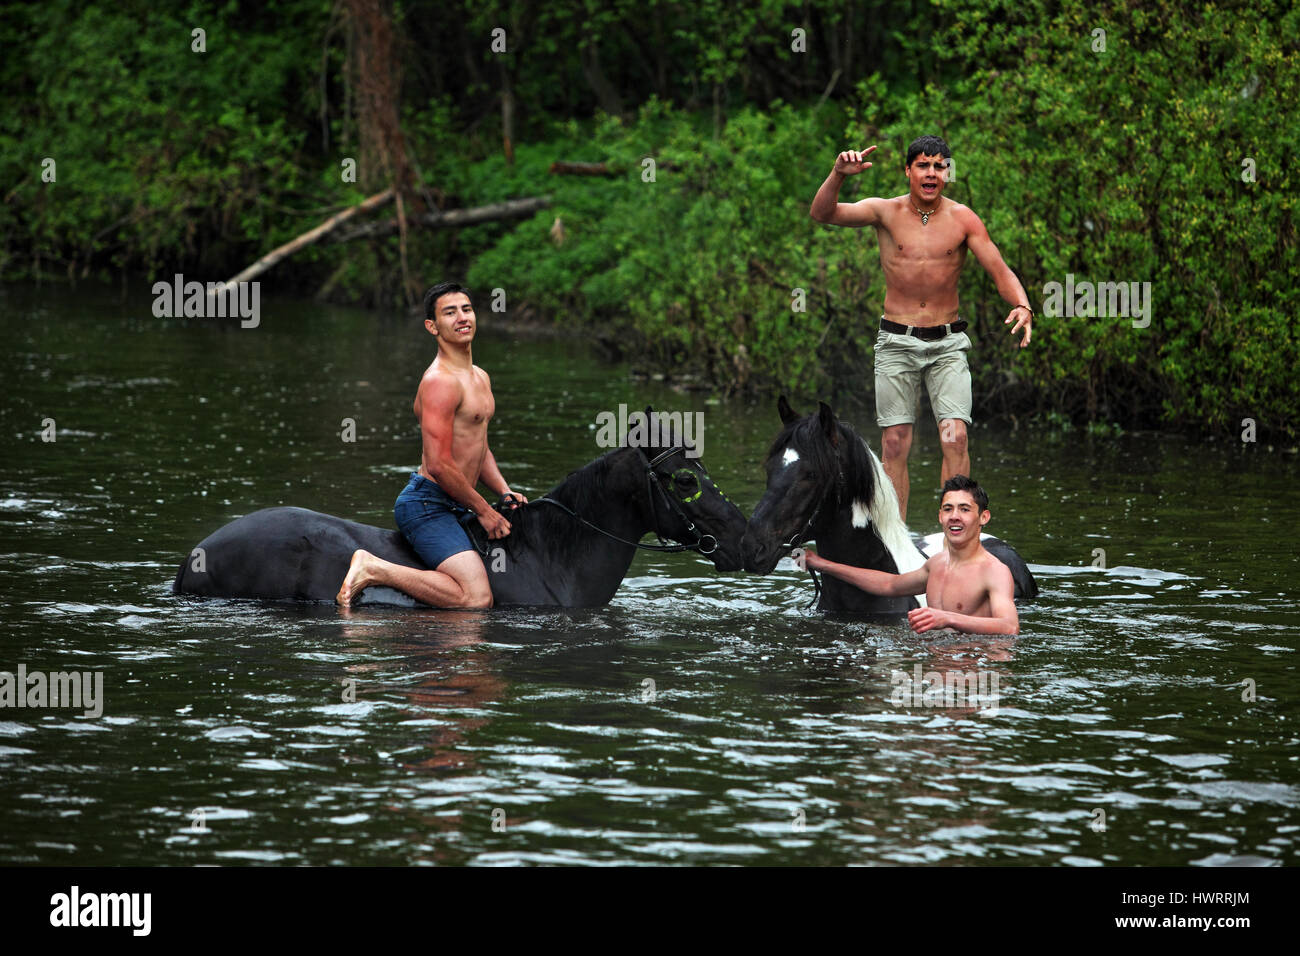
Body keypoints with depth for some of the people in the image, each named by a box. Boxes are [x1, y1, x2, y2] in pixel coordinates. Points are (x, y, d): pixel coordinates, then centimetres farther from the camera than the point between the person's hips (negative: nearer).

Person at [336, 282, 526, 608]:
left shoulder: (480, 378, 17)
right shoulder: (440, 381, -16)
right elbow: (439, 465, -21)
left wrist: (505, 492, 10)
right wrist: (484, 511, -11)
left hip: (452, 507, 10)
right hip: (427, 506, -10)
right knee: (477, 599, -24)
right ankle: (374, 570, -14)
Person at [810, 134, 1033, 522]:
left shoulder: (962, 219, 0)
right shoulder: (887, 212, -1)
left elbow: (1000, 271, -3)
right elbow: (823, 213, -12)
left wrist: (1022, 306, -23)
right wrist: (838, 175, -30)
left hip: (948, 344, 0)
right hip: (896, 343, 0)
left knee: (955, 437, -14)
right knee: (895, 442, -1)